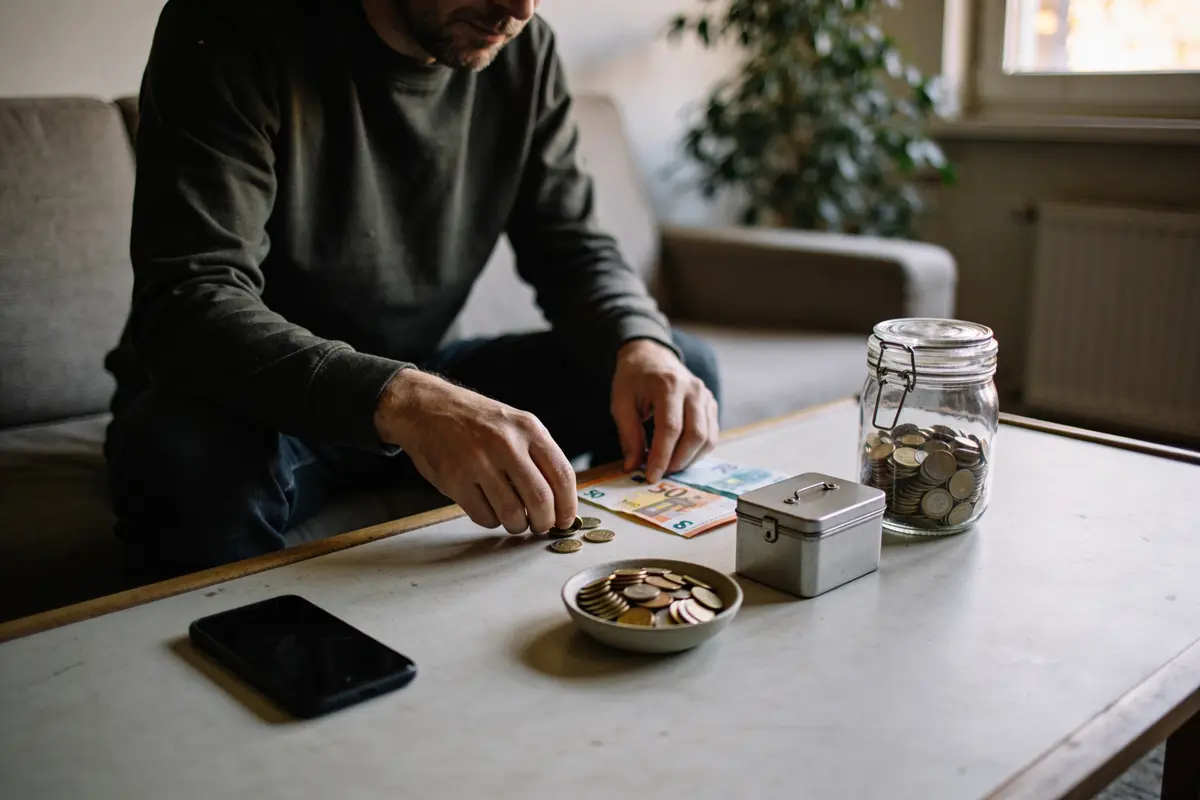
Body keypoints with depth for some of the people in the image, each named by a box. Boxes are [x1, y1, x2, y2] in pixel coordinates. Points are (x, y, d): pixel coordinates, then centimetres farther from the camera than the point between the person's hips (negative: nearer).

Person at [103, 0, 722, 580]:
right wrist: (397, 399, -46)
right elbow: (185, 305, -30)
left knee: (683, 367, -6)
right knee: (190, 454, -38)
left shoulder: (523, 50, -3)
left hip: (417, 381, 5)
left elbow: (573, 246, 2)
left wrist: (640, 343, -21)